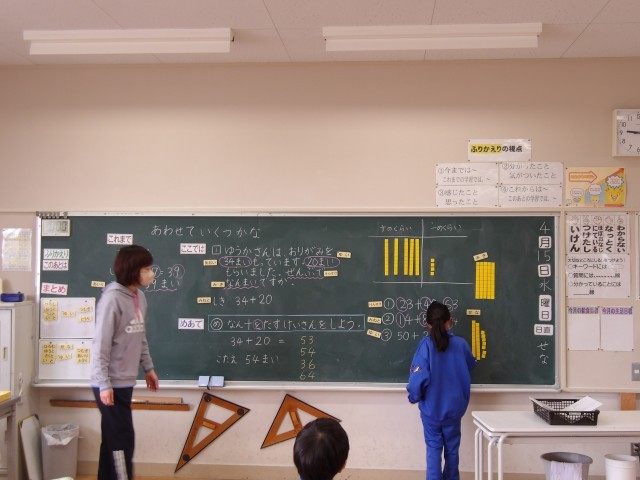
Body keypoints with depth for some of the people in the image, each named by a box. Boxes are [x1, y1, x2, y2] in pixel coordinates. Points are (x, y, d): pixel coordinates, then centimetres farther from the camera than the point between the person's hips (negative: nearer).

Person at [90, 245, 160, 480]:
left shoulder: (139, 297, 7)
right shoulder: (113, 299, -18)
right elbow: (101, 344, -18)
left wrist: (148, 367, 18)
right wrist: (104, 384, -19)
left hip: (125, 382, 8)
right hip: (110, 384, -8)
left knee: (113, 439, 15)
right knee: (123, 440, -3)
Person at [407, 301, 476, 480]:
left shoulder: (426, 344, -16)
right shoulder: (461, 344, -8)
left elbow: (419, 376, -21)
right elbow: (470, 367, 12)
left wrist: (414, 396, -3)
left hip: (431, 407, -2)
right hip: (454, 407, 2)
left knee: (433, 447, 9)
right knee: (452, 447, 18)